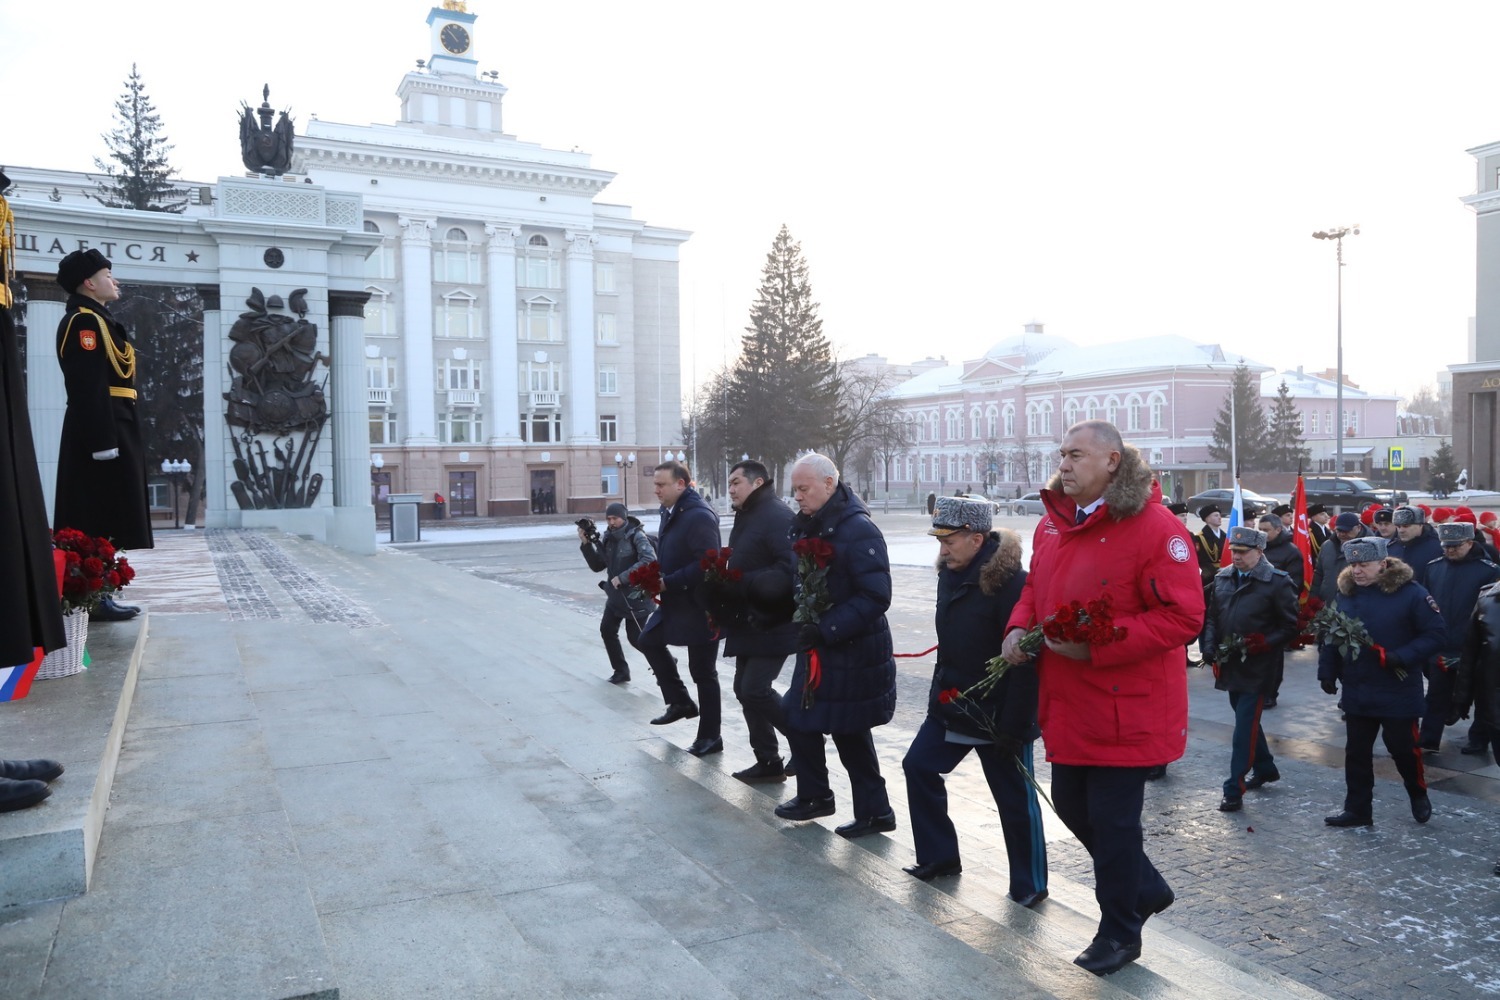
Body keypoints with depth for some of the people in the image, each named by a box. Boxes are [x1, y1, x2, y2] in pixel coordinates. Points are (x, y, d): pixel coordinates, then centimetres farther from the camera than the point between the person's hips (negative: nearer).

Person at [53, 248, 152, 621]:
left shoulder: (97, 321, 20)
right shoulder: (85, 321, -11)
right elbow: (87, 389, -20)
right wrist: (103, 443, -24)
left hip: (109, 431, 10)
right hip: (101, 434, -10)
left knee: (102, 522, 11)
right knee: (99, 523, -7)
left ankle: (98, 594, 16)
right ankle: (93, 598, -2)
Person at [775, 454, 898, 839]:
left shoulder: (859, 530, -20)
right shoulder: (807, 526, 7)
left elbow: (875, 597, -25)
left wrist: (827, 629, -27)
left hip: (853, 654, -8)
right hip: (819, 647, 8)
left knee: (849, 732, 2)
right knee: (799, 720, 14)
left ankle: (874, 811, 20)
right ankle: (813, 796, 33)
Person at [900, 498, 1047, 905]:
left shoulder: (1010, 581, -23)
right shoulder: (951, 574, 3)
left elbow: (1025, 661, -24)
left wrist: (1013, 725, -23)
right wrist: (940, 694, 16)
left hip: (998, 715, -8)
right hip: (951, 704, 9)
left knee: (1014, 799, 5)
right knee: (919, 766, 12)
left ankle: (1029, 885, 22)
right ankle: (938, 856, 26)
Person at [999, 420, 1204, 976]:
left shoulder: (1155, 527, -18)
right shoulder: (1052, 524, 6)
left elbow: (1183, 617, -21)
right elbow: (1036, 588, 19)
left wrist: (1097, 645, -27)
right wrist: (1020, 626, -2)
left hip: (1126, 710, -8)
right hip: (1067, 704, 8)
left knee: (1112, 820, 5)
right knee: (1071, 805, 20)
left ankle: (1119, 934, 29)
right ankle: (1146, 889, 44)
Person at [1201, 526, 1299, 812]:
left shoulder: (1277, 582, -11)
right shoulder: (1223, 578, 7)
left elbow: (1290, 626, -9)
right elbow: (1213, 616, 15)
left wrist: (1262, 644, -21)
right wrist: (1211, 645, 0)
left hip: (1257, 668, -6)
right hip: (1231, 665, 6)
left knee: (1245, 727, -6)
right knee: (1246, 721, 20)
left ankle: (1234, 790, -1)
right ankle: (1265, 768, 41)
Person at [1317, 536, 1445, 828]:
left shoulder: (1411, 593, -13)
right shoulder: (1345, 594, 1)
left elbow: (1434, 636, -12)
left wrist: (1400, 657, -23)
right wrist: (1327, 673, 3)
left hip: (1399, 693, -4)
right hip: (1356, 692, 4)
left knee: (1403, 748, 11)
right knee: (1356, 752, 10)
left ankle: (1419, 796, 38)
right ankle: (1357, 809, 21)